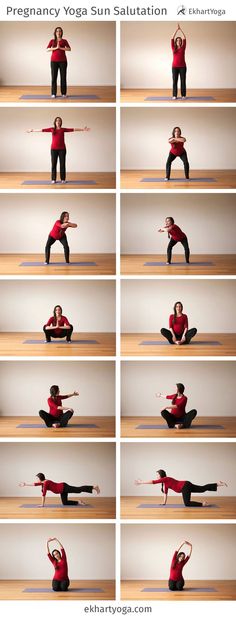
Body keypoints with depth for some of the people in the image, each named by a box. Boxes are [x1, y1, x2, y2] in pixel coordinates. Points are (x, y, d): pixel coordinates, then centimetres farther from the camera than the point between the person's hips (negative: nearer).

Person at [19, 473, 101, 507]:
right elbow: (34, 484, 22)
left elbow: (44, 494, -19)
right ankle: (79, 502, 10)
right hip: (62, 491, 9)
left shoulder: (46, 483, -19)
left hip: (64, 487, -9)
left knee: (79, 489, -10)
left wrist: (42, 504, -17)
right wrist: (25, 484, 24)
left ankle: (94, 487, -8)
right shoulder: (42, 482, 9)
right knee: (65, 503, 9)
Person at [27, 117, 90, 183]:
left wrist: (83, 130, -4)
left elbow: (73, 130, 0)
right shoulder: (52, 129, 5)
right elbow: (42, 130, 6)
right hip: (54, 149, 0)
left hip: (62, 149, 0)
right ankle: (53, 179, 7)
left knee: (62, 164, 2)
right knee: (53, 164, 2)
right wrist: (32, 130, 6)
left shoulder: (63, 129, 4)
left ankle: (63, 179, 10)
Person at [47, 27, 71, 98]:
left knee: (63, 77, -1)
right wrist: (55, 48, -16)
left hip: (63, 61, 0)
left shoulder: (64, 41, 6)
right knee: (54, 77, -2)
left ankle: (64, 93, 6)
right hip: (54, 61, 0)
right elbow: (47, 49, -5)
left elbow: (69, 49, -7)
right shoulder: (52, 41, 7)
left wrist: (61, 48, -16)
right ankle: (53, 94, 2)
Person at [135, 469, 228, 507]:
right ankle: (218, 484, 10)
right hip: (186, 485, 9)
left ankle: (203, 504, -16)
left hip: (185, 487, -9)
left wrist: (141, 482, -15)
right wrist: (164, 503, 21)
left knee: (187, 503, -16)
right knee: (203, 488, 11)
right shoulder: (165, 481, 15)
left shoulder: (165, 479, -11)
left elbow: (153, 482, -18)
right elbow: (166, 492, 22)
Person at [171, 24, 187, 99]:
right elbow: (172, 39, 0)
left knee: (183, 81, 2)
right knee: (175, 81, 1)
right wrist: (177, 30, -3)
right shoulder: (173, 48, 6)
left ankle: (183, 95, 8)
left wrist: (180, 29, -1)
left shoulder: (183, 48, 6)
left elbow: (184, 39, 0)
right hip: (175, 66, 0)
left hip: (182, 66, 0)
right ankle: (174, 95, 6)